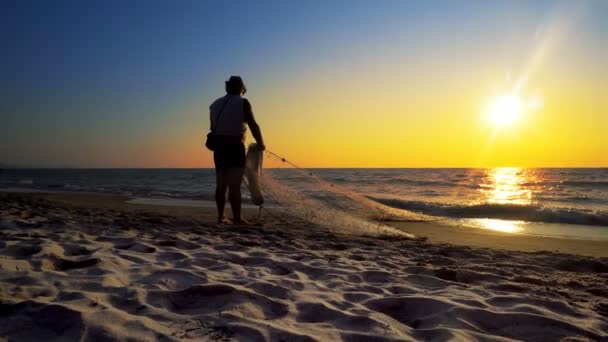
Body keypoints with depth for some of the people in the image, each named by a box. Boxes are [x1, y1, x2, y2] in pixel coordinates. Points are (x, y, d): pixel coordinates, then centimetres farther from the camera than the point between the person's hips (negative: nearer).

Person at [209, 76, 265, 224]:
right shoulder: (243, 103, -4)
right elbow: (253, 126, -9)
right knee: (235, 186, -6)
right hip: (235, 147, -5)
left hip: (219, 147, 6)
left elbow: (214, 128, 13)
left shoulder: (215, 104, 14)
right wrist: (260, 144, 1)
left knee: (221, 185, 10)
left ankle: (221, 216, 14)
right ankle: (237, 218, -5)